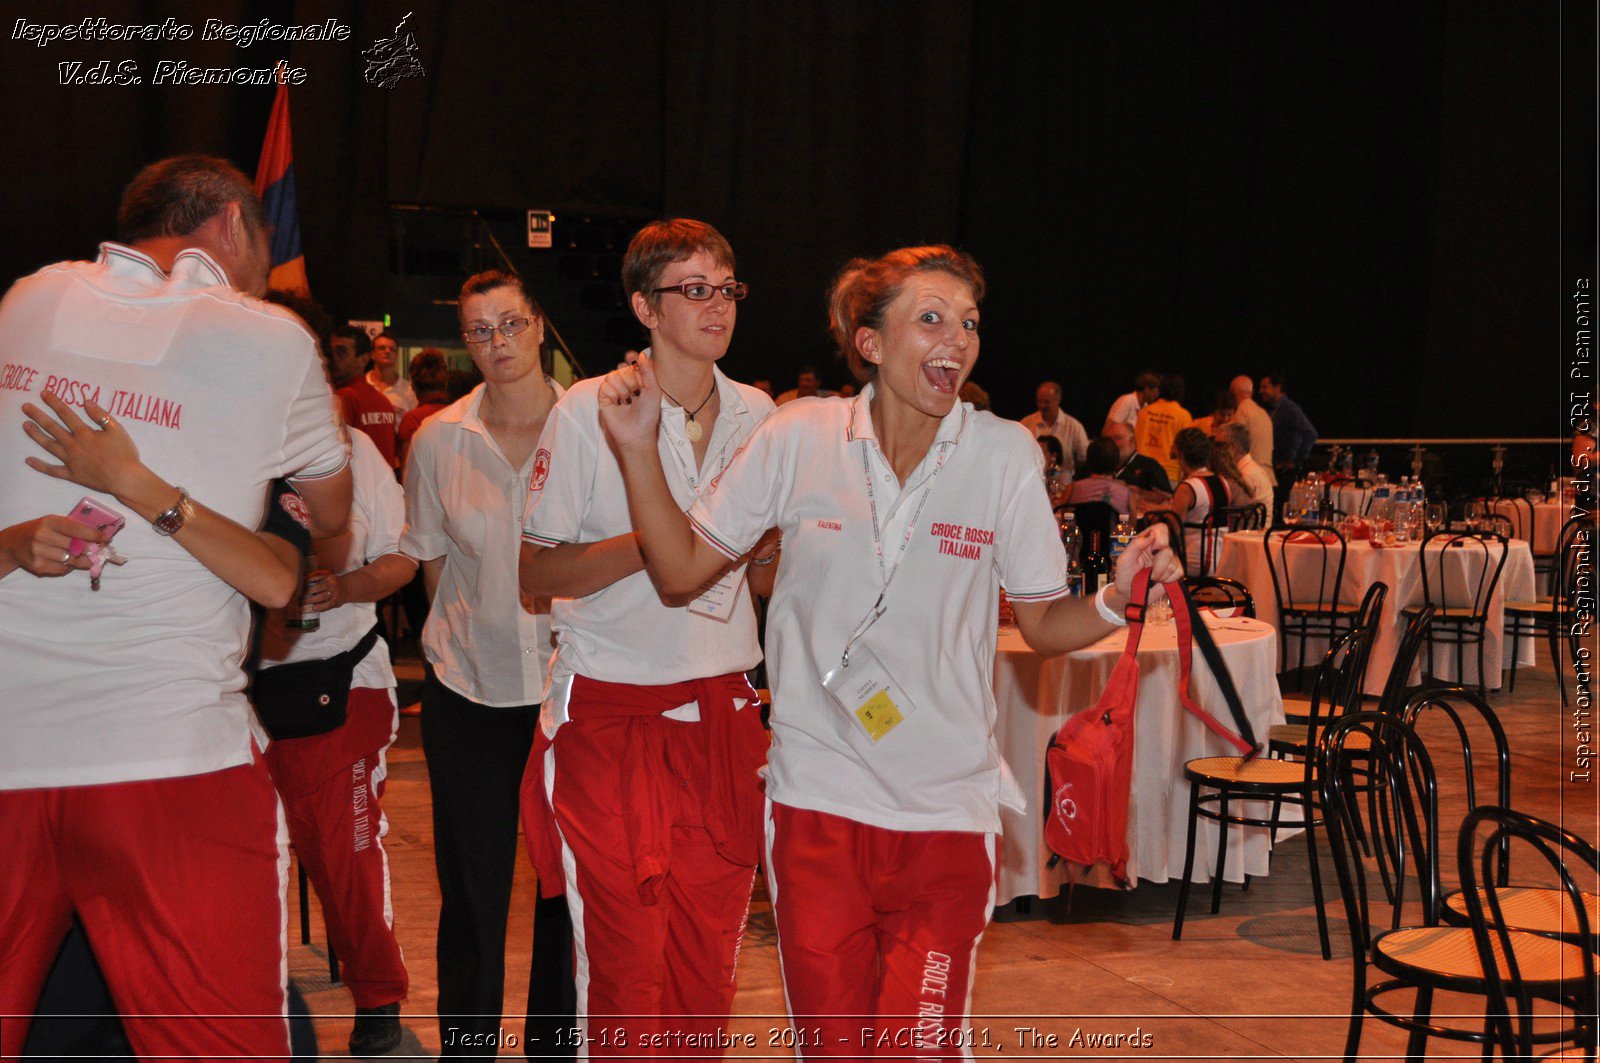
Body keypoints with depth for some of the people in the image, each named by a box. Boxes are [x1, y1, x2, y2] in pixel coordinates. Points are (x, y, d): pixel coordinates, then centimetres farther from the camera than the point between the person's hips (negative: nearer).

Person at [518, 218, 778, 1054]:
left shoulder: (757, 414, 9)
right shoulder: (589, 410, -4)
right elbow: (536, 569, -5)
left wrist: (754, 550, -5)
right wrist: (650, 546, -16)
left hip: (721, 711, 4)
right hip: (610, 714, -3)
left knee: (710, 963, 6)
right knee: (624, 965, -1)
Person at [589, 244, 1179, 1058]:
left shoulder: (1004, 454, -5)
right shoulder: (797, 440, -5)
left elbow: (1043, 624, 1)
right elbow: (681, 571, 0)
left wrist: (1117, 597, -19)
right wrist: (638, 448, -10)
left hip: (946, 804, 0)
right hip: (818, 798, 1)